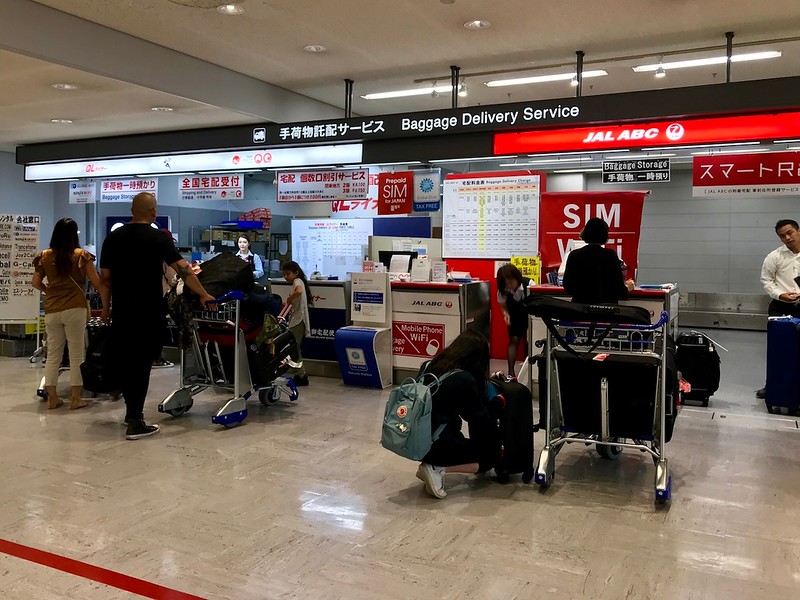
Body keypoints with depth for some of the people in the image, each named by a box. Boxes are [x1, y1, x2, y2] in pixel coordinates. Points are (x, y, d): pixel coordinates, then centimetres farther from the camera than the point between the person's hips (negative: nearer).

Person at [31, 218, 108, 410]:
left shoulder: (44, 256, 5)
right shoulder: (81, 256, -3)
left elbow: (35, 283, 12)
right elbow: (97, 283, -4)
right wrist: (106, 304, 4)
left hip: (51, 311, 3)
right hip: (74, 309, -3)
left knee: (53, 354, 11)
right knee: (76, 354, 4)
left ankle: (52, 398, 17)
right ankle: (76, 399, 8)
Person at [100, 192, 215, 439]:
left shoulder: (113, 237, 5)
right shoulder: (158, 238, -8)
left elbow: (105, 276, 7)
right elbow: (183, 270, -13)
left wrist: (106, 305, 17)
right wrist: (204, 295, -5)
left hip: (121, 311, 5)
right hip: (148, 313, -4)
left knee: (123, 361, 16)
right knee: (141, 364, -1)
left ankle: (132, 411, 28)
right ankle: (135, 422, 0)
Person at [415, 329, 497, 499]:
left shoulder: (430, 367, 7)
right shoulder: (464, 380, -13)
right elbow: (480, 419, -4)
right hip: (435, 445, -7)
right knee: (489, 456, 12)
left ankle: (431, 463, 12)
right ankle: (437, 469, -7)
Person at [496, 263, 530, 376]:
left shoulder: (529, 284, -31)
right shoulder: (503, 290, -22)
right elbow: (503, 305, -2)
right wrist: (505, 314, -26)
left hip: (529, 314, -1)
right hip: (514, 315, 2)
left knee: (528, 340, -7)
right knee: (514, 339, -10)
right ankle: (511, 372, -12)